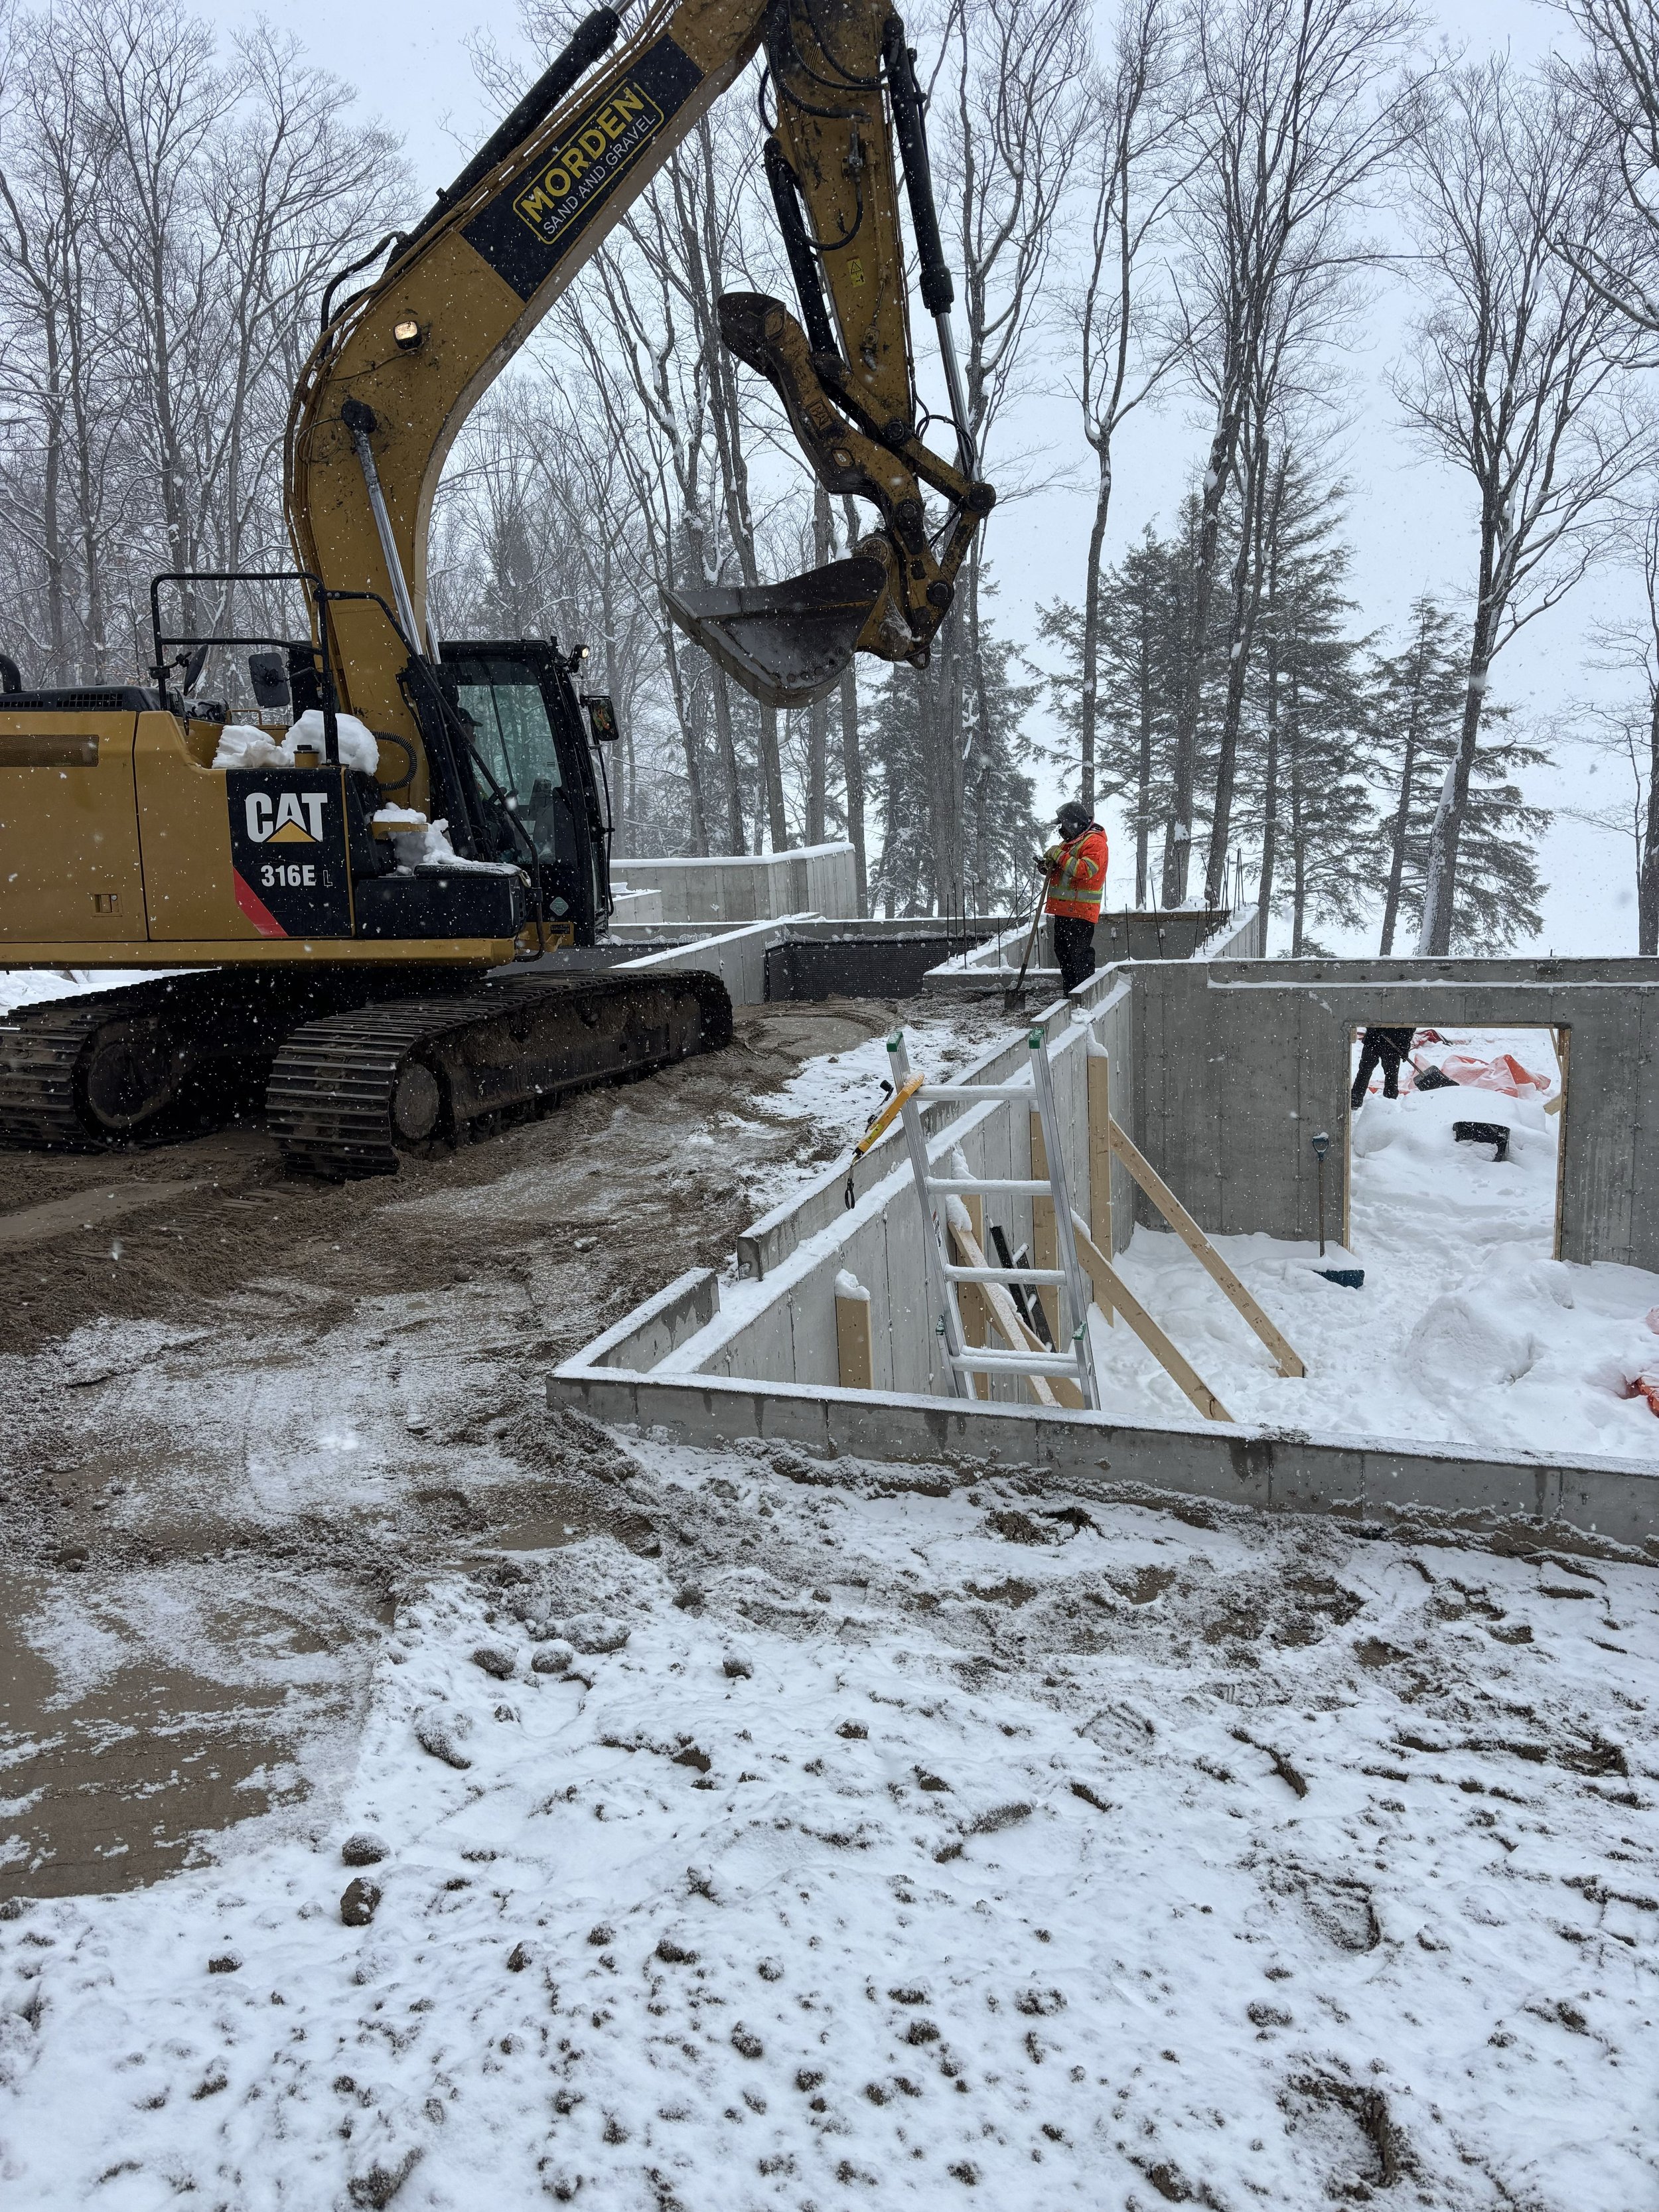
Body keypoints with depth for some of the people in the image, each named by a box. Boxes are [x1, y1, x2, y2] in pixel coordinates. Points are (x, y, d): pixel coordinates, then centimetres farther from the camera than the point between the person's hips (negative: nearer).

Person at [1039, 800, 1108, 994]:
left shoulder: (1094, 843, -11)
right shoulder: (1070, 842, 20)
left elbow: (1085, 871, -25)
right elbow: (1061, 872, 26)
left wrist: (1060, 856, -19)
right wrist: (1048, 866, 4)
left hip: (1081, 912, -10)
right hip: (1063, 908, 10)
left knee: (1080, 955, -12)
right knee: (1062, 951, 15)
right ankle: (1070, 993, 23)